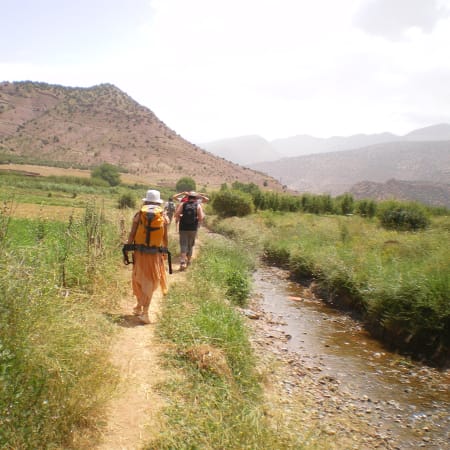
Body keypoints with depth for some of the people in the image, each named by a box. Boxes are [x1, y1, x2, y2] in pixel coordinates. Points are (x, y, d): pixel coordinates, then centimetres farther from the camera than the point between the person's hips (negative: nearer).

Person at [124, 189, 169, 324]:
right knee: (150, 282, 7)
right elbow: (165, 237, 3)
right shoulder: (163, 216, 1)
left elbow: (132, 234, -3)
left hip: (140, 252, 1)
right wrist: (165, 251, 15)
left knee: (139, 279, 18)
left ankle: (139, 306, 30)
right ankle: (144, 311, -1)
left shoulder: (139, 214, 0)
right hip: (155, 253, 0)